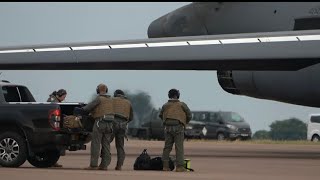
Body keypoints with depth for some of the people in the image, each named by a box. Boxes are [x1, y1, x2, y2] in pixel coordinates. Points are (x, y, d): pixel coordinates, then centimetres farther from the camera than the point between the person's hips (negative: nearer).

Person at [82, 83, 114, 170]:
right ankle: (104, 165, 4)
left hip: (100, 122, -7)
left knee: (95, 144, -6)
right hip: (109, 123, 7)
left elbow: (88, 107, -7)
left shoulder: (99, 99, -10)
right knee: (106, 145, 7)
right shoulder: (110, 100, 12)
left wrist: (82, 109, 15)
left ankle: (93, 165, -10)